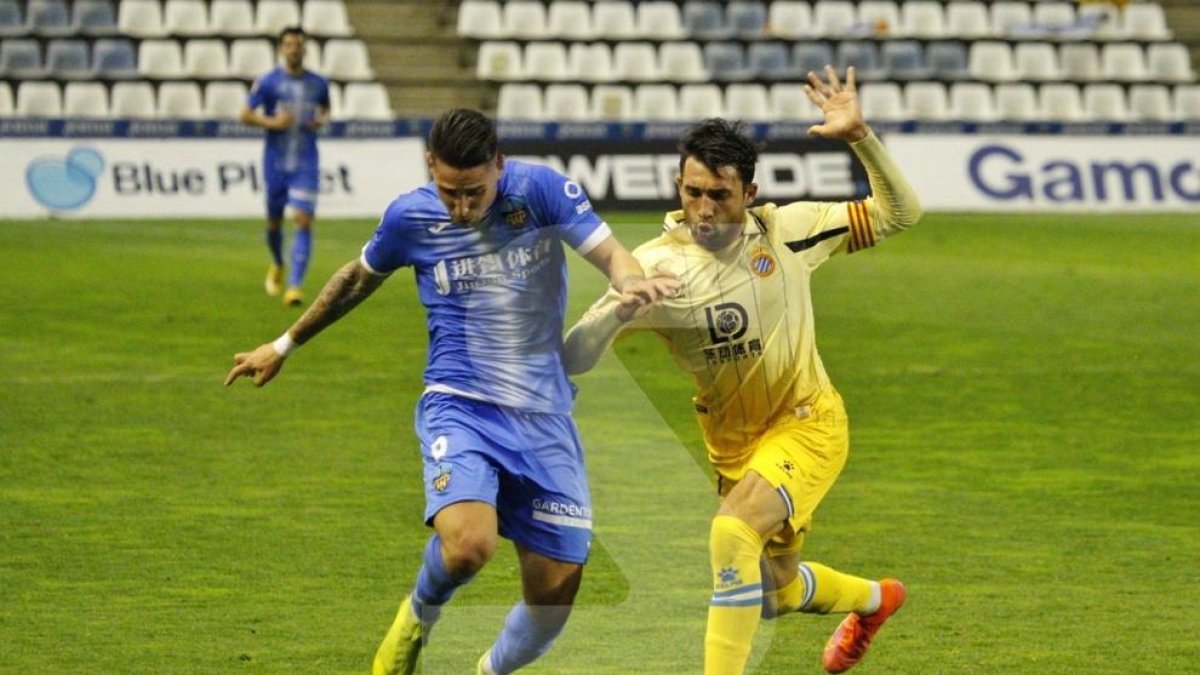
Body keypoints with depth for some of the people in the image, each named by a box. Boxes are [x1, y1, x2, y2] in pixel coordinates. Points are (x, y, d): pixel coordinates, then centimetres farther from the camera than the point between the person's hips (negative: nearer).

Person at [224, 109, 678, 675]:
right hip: (459, 407, -1)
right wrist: (284, 346, 27)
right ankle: (418, 616, 5)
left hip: (543, 416, 1)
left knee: (554, 599, 0)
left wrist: (633, 282, -33)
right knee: (468, 543, -30)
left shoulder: (540, 191, -6)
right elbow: (358, 279, 17)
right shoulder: (410, 217, -1)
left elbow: (609, 253, -8)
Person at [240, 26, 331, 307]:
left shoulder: (318, 83, 4)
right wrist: (271, 122, -20)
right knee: (274, 221, 11)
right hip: (275, 164, 0)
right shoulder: (267, 82, -3)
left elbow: (325, 108, 22)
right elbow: (245, 115, -3)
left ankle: (295, 286, -17)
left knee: (304, 220, -14)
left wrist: (322, 120, -1)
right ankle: (278, 265, 43)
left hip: (306, 165, 0)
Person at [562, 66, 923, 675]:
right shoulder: (655, 265, -18)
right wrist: (620, 311, -44)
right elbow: (573, 358, -24)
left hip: (807, 424, -3)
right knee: (779, 592, 19)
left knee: (733, 532, -30)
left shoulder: (784, 230, -14)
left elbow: (896, 214, -5)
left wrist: (859, 138, -20)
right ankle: (872, 599, 53)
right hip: (731, 442, 3)